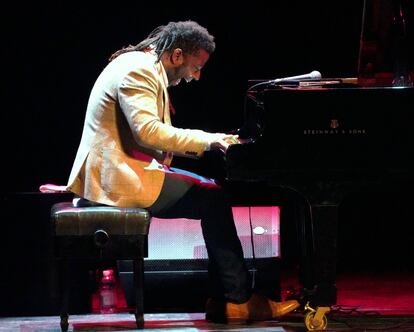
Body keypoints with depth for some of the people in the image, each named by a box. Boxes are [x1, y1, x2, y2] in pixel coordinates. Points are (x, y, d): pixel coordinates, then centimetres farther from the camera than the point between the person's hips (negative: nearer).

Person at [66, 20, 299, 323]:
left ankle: (225, 299, 5)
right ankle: (238, 300, -3)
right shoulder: (137, 71, -15)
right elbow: (148, 131, -27)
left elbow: (152, 135, 18)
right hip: (120, 178, -11)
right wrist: (205, 140, -20)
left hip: (119, 170, 11)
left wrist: (210, 141, 8)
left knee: (212, 192, 10)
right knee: (214, 199, -9)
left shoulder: (145, 69, 18)